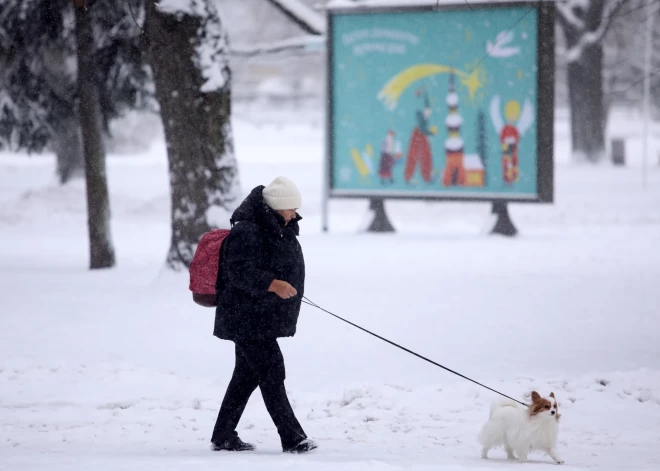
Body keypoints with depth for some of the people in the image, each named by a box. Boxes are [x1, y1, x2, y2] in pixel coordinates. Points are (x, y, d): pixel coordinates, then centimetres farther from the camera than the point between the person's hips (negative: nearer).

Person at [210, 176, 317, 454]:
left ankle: (223, 436, 22)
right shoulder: (246, 232, -20)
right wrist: (273, 284, -35)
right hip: (247, 319, -11)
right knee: (272, 375, -10)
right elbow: (240, 272, -27)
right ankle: (292, 438, -10)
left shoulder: (277, 229, 12)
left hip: (262, 319, 11)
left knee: (247, 376, 14)